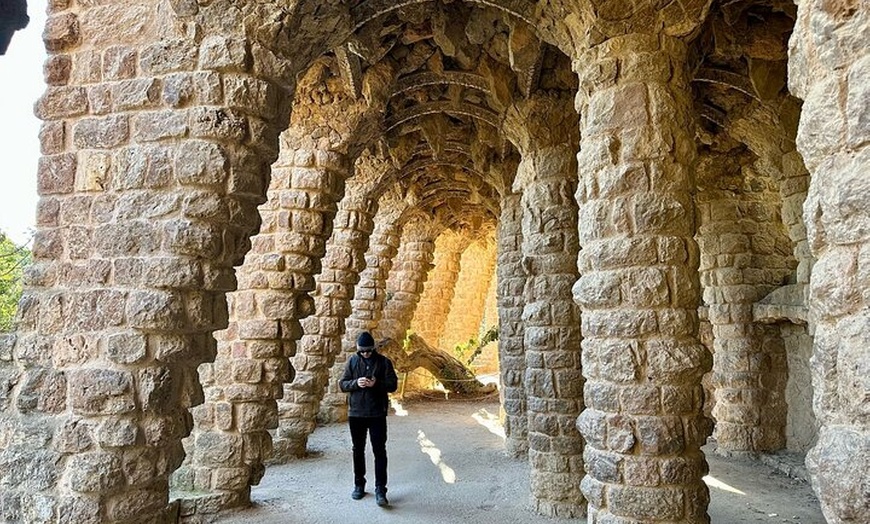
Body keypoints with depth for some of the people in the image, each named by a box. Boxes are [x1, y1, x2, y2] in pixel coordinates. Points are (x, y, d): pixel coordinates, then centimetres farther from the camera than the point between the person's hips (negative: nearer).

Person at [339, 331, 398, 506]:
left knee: (379, 451, -3)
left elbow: (393, 385, -4)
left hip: (377, 413, -2)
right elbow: (342, 384, 2)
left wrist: (377, 384, -22)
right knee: (358, 450, 13)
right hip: (355, 413, 2)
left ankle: (380, 489, 1)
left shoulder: (384, 362, -4)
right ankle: (359, 484, 27)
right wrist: (356, 383, -18)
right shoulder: (352, 361, 2)